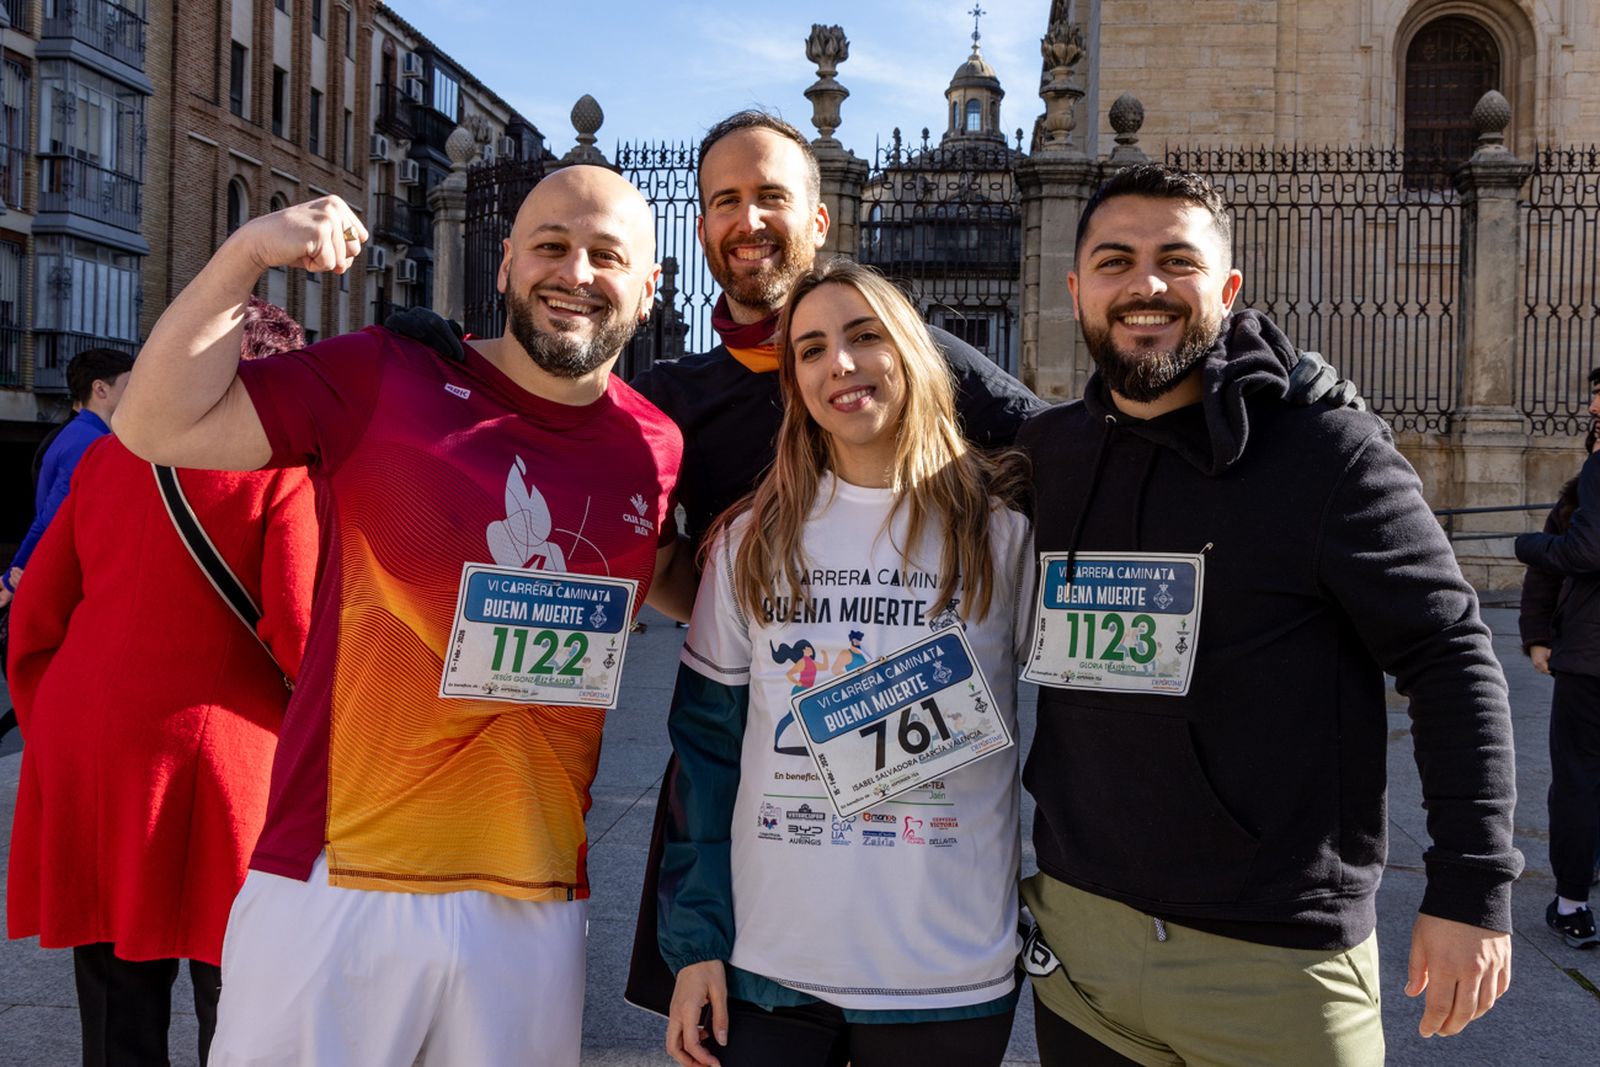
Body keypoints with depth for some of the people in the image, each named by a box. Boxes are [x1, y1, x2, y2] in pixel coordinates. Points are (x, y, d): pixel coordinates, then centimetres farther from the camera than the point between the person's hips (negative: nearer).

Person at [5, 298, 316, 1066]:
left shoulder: (106, 456, 11)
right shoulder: (287, 466, -5)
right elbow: (300, 628, -14)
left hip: (87, 754, 5)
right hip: (215, 748, -5)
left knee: (117, 1004, 14)